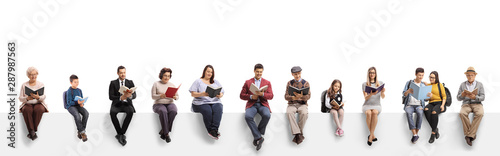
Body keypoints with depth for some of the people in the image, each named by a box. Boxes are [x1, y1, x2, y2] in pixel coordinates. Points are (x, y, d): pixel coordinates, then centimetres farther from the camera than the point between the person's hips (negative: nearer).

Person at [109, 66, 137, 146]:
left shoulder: (130, 82, 10)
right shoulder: (113, 83, 5)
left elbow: (135, 95, 0)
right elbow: (111, 97, -4)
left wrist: (130, 95, -26)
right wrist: (121, 98, -22)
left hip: (127, 104, 1)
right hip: (116, 104, -1)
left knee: (131, 112, -35)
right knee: (112, 112, -35)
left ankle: (120, 134, -26)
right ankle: (121, 134, -25)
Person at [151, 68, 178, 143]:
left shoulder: (172, 85, 14)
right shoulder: (156, 84, 6)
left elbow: (177, 96, 11)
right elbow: (153, 96, -2)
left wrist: (175, 97, -14)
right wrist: (160, 96, -22)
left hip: (170, 103, 2)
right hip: (159, 104, -2)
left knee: (173, 111, -34)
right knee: (163, 111, -38)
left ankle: (163, 131, -25)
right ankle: (166, 134, -34)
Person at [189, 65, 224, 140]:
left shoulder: (216, 82, 25)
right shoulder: (198, 81, 14)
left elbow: (222, 93, 17)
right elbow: (193, 94, 3)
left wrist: (220, 95, -9)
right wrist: (202, 94, -17)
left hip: (215, 102, 2)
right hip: (201, 102, -2)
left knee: (218, 109, -34)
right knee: (207, 111, -36)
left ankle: (214, 129, -44)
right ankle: (211, 131, -36)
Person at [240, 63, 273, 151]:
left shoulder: (267, 83, 16)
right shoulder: (247, 82, 15)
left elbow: (271, 96, 4)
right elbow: (241, 95, 10)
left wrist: (262, 94, -17)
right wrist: (251, 97, -9)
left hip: (263, 104, 0)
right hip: (251, 104, 0)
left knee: (267, 115, -35)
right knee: (248, 116, -35)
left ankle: (256, 137, -18)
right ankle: (259, 137, -29)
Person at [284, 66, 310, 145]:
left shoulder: (306, 83, 9)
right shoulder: (289, 83, 12)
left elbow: (308, 96, -1)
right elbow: (286, 96, 5)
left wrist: (301, 96, -24)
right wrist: (293, 97, -18)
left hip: (302, 104, -1)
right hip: (292, 104, 1)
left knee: (304, 113, -36)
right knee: (289, 112, -35)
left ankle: (299, 134, -24)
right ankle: (298, 134, -39)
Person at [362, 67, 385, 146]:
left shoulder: (380, 83, 10)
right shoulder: (365, 84, 8)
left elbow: (383, 97, 6)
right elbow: (366, 98, -1)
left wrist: (382, 92, -18)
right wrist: (371, 94, -23)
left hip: (377, 105, 0)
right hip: (367, 105, 0)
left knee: (374, 112, -37)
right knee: (368, 113, -36)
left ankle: (370, 136, -35)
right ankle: (373, 136, -27)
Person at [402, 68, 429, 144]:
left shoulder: (424, 85, 14)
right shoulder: (409, 83, 10)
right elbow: (404, 95, 3)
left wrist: (429, 96, -13)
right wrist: (408, 91, -21)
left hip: (419, 105, 1)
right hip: (409, 104, -1)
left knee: (420, 113, -35)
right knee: (408, 113, -36)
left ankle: (416, 134, -29)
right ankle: (415, 135, -37)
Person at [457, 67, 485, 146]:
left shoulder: (479, 84, 10)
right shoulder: (462, 85, 13)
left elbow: (482, 98, 1)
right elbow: (458, 98, 9)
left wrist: (475, 97, -19)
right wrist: (462, 95, -14)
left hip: (477, 103, -1)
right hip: (466, 104, 1)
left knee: (480, 114, -36)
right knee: (462, 113, -35)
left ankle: (469, 135, -34)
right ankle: (472, 135, -28)